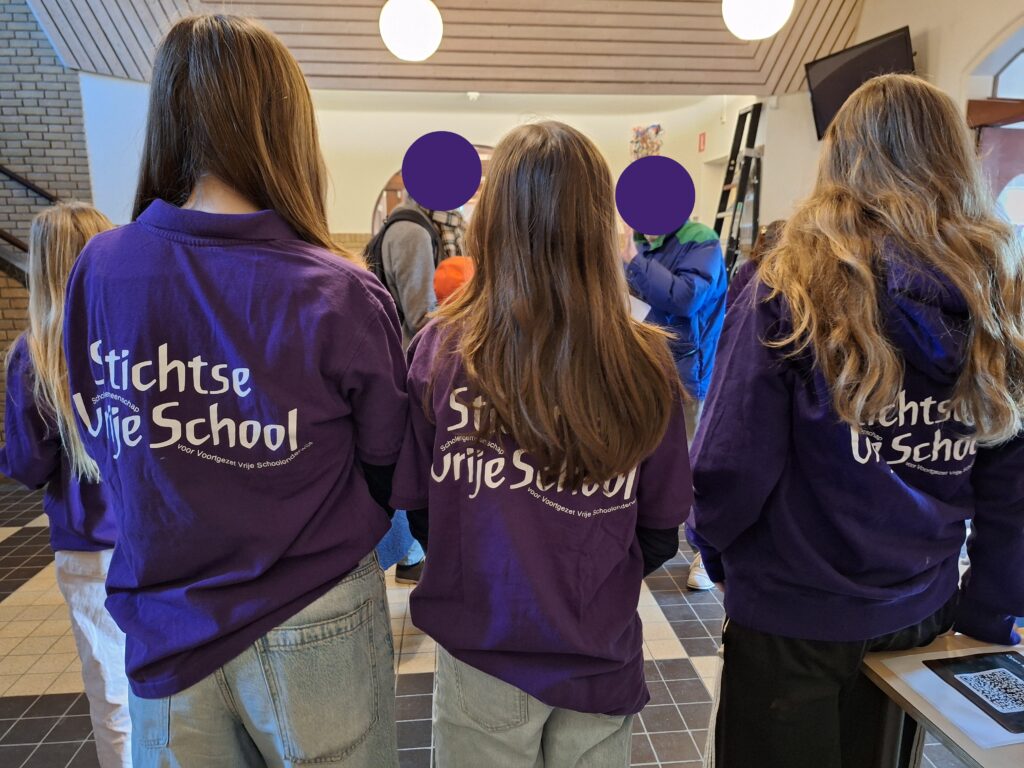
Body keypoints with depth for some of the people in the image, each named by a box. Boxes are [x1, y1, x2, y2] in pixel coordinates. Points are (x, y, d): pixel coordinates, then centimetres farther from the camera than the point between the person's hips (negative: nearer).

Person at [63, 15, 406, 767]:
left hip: (164, 626, 3)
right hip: (317, 627, -2)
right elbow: (391, 467, -9)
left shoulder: (97, 271, -11)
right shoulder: (342, 296, -22)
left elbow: (106, 441, 3)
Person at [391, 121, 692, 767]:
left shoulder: (441, 350, -20)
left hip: (479, 650, 0)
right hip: (603, 659, 1)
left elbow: (417, 507, -6)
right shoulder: (647, 364, -18)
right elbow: (661, 529, -4)